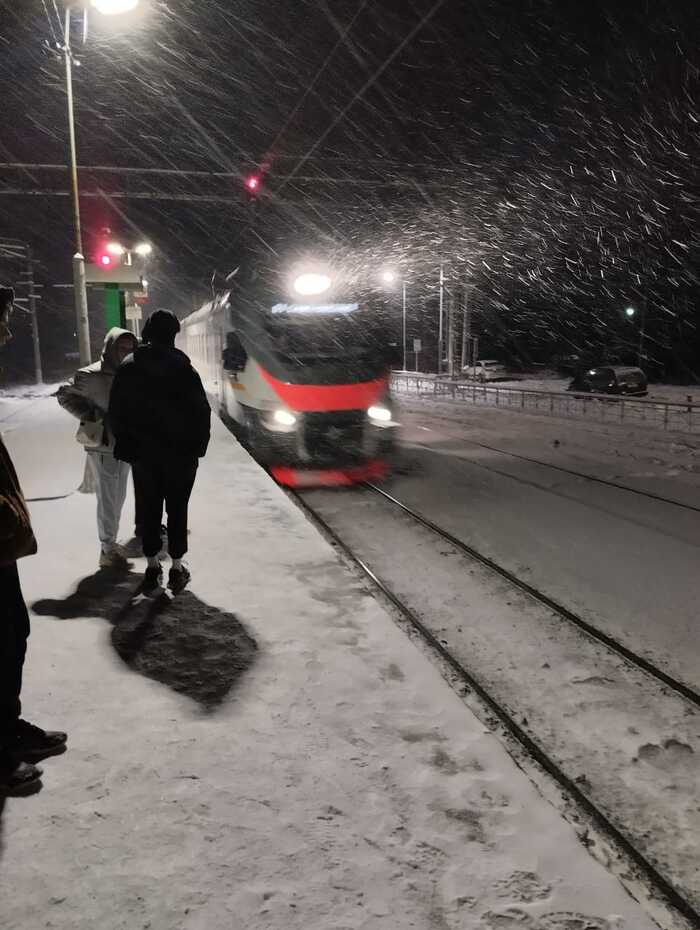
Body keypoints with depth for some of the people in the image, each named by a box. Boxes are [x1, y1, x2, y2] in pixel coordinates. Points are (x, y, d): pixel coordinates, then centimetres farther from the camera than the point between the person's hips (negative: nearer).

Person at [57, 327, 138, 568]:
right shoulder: (92, 375, -15)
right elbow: (65, 395, -5)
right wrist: (91, 417, -14)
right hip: (102, 448, -7)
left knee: (118, 498, 16)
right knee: (107, 500, -1)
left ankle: (111, 542, 31)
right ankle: (107, 550, 11)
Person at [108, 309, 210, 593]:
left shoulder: (128, 368, -1)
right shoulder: (183, 369, -13)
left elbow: (116, 412, 2)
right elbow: (201, 411, -13)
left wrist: (126, 444, 11)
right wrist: (198, 446, -2)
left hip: (143, 452, 3)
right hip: (180, 452, -3)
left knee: (150, 509, 13)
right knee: (177, 509, 7)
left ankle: (152, 567, 19)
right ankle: (176, 569, 13)